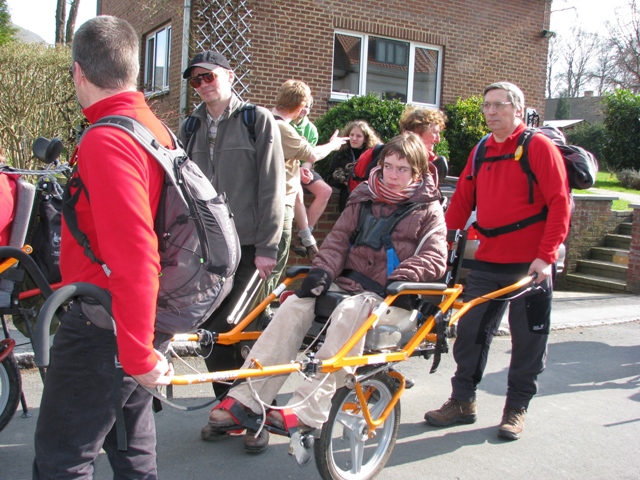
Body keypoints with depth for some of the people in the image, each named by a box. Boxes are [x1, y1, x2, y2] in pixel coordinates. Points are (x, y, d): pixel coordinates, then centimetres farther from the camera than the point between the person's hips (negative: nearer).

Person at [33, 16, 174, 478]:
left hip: (105, 324, -9)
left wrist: (139, 355, -22)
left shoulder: (106, 141, -22)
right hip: (150, 316, 10)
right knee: (131, 442, 23)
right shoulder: (156, 128, 8)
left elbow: (134, 257, -29)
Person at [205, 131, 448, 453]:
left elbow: (435, 259, -8)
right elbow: (339, 237, 12)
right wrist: (323, 269, -7)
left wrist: (399, 280, -24)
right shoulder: (364, 199, 16)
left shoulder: (428, 210, 3)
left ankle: (308, 411, -42)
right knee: (295, 305, -21)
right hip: (348, 282, 5)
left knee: (350, 311, -37)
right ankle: (246, 399, -24)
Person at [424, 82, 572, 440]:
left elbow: (560, 203, -11)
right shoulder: (481, 151, 12)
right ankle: (463, 401, 21)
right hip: (487, 262, 5)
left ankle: (517, 408, 21)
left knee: (528, 339, 6)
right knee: (471, 332, 8)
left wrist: (546, 255, -18)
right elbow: (462, 200, 13)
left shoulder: (539, 147, -5)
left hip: (530, 265, -5)